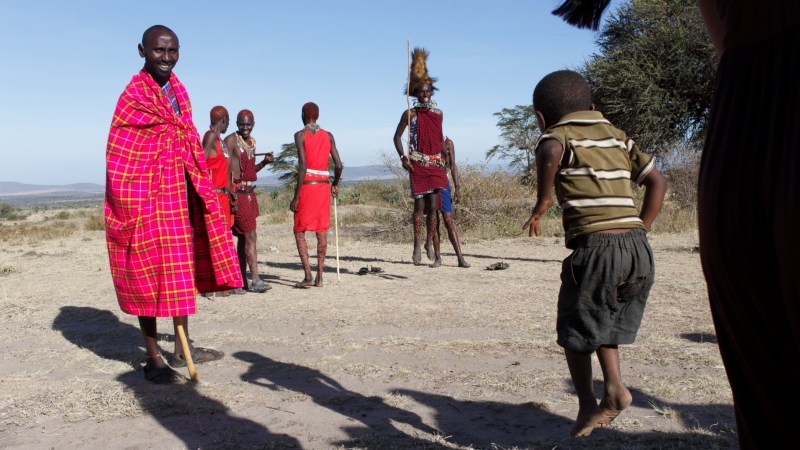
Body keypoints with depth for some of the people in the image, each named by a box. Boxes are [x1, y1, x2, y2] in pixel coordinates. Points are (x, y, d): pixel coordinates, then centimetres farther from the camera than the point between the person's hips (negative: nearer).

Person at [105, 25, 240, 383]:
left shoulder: (177, 90, 12)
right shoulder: (134, 95, -11)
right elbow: (119, 156, -13)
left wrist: (201, 190, 13)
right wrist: (130, 208, -18)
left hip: (181, 191, 8)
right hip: (148, 194, -8)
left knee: (184, 267, 13)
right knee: (150, 272, -1)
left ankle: (183, 348, 26)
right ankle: (153, 359, 10)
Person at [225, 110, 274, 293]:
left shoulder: (252, 142, 17)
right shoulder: (231, 140, -8)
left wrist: (264, 162, 6)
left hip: (249, 193, 8)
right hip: (237, 193, -8)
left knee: (243, 237, 10)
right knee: (250, 236, -11)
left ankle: (242, 280, 16)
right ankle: (255, 280, -9)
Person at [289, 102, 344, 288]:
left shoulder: (301, 135, -5)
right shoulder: (328, 136, 8)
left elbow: (303, 166, -14)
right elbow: (338, 165, 3)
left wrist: (296, 196, -12)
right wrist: (335, 185, 21)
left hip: (307, 186, -4)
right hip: (323, 186, 4)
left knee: (299, 231, 4)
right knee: (322, 232, 8)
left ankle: (308, 275, -7)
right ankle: (319, 276, 8)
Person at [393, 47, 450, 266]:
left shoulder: (438, 113, 12)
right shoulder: (410, 114, 1)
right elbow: (397, 136, 4)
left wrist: (445, 158, 16)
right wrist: (403, 157, -9)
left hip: (436, 164, 3)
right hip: (417, 164, -3)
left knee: (433, 205, 1)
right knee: (419, 204, -4)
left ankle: (430, 241, 15)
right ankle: (417, 244, 4)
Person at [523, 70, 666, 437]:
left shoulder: (559, 133, 1)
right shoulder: (616, 135, 19)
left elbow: (550, 152, -25)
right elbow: (657, 181, 20)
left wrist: (542, 201, -13)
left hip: (595, 247, -6)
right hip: (639, 250, 6)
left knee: (575, 329, 15)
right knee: (606, 322, 26)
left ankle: (588, 403, 17)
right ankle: (613, 385, 11)